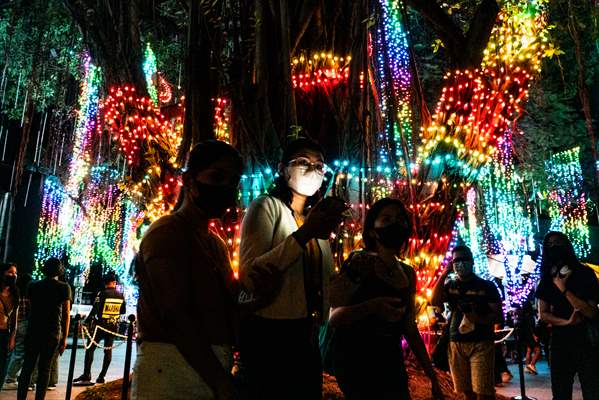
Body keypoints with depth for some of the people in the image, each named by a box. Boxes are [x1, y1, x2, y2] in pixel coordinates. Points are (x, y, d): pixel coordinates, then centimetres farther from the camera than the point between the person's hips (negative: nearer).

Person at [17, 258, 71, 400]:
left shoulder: (33, 286, 6)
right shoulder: (64, 287, -4)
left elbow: (31, 307, 11)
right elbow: (66, 313, -6)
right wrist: (64, 338, -3)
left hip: (33, 331, 3)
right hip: (53, 333, -2)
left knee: (27, 366, 9)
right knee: (44, 368, 4)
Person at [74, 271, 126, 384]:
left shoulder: (102, 293, -11)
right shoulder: (121, 296, 2)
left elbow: (95, 310, -16)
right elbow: (123, 311, 12)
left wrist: (86, 321, -9)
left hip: (100, 326, -4)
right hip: (113, 327, 4)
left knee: (90, 348, 4)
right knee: (108, 350, 9)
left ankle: (87, 374, -1)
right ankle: (102, 376, 10)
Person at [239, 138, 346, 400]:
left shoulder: (317, 217, 17)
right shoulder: (266, 206, -6)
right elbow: (248, 278, -22)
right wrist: (304, 234, -26)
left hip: (307, 337, 7)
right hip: (269, 334, -7)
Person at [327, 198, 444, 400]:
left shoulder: (408, 273, 8)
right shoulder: (360, 262, -10)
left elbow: (410, 328, 14)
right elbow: (334, 318, -13)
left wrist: (432, 377, 13)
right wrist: (371, 307, -31)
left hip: (392, 364, 6)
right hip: (357, 362, -6)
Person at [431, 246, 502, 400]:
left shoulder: (486, 286, 1)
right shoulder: (450, 285, 10)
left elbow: (498, 315, -2)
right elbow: (435, 301, -7)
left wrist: (479, 319, -22)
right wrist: (445, 273, -8)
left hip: (481, 343, -3)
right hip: (456, 344, 3)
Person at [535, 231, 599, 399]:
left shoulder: (585, 273, -4)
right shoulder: (547, 279, 6)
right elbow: (543, 314, 5)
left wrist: (564, 289, -18)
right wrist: (567, 322, -11)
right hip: (559, 342, 3)